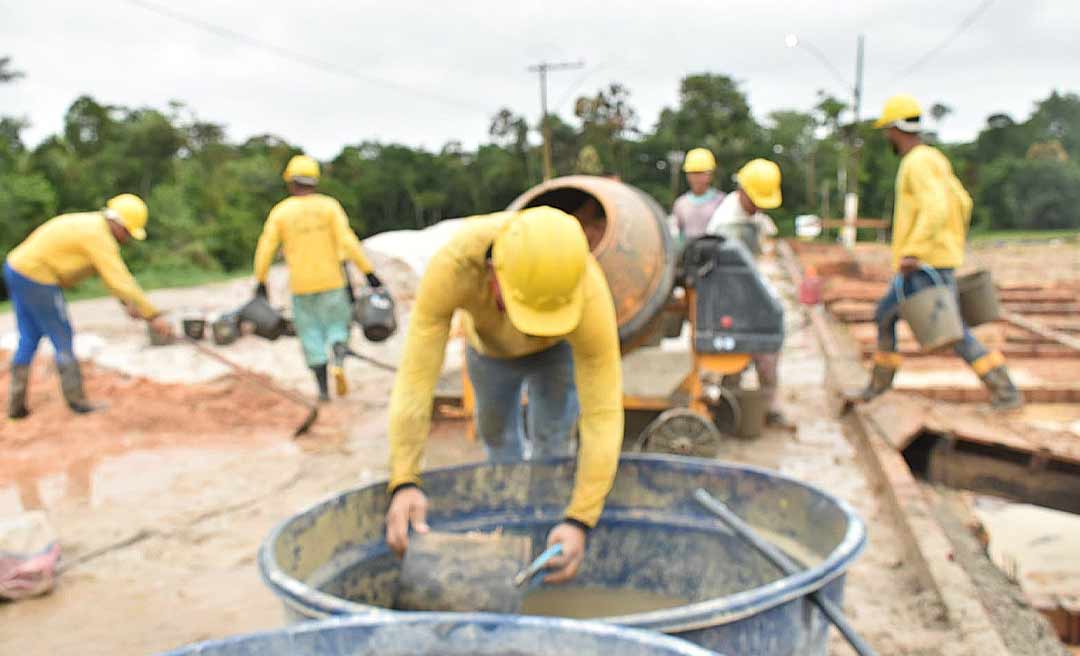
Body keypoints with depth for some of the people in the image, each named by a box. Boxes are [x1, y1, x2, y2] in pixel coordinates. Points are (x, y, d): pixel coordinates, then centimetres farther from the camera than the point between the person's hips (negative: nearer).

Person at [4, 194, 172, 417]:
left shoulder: (91, 224, 13)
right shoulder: (99, 236, -18)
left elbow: (113, 272, 17)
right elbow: (121, 280, -23)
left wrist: (127, 302, 7)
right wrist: (153, 316, -21)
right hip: (36, 278, -10)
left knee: (29, 339, 14)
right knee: (63, 338, 0)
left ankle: (16, 404, 17)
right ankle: (77, 401, 7)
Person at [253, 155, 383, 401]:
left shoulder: (280, 212, -1)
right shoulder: (329, 206, -3)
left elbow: (265, 249, -2)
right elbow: (348, 241, -13)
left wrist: (261, 281, 11)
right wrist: (368, 272, -10)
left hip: (300, 285, 1)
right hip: (331, 281, 0)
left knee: (311, 335, 10)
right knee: (337, 327, 11)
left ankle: (323, 388, 5)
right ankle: (339, 363, -19)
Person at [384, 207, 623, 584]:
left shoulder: (589, 296, -48)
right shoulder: (452, 266, -49)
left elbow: (603, 415, -46)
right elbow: (415, 379, -47)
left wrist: (580, 521, -54)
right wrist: (404, 483, -57)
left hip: (560, 344, -2)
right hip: (490, 344, 2)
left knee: (550, 444, -8)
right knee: (497, 433, 20)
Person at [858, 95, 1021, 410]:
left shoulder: (918, 162, -15)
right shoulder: (933, 159, 16)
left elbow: (936, 209, -28)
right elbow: (962, 203, 21)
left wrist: (913, 251, -32)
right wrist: (954, 247, 26)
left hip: (927, 264, -10)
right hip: (923, 267, 10)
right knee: (885, 313, 16)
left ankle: (1005, 392, -4)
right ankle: (879, 383, 27)